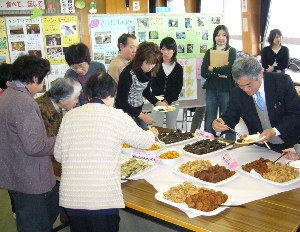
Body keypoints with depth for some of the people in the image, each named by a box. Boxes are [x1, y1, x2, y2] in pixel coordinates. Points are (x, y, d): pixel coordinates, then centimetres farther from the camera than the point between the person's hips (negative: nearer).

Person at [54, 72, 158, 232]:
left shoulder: (69, 116, 3)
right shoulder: (116, 116, -6)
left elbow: (58, 154, 11)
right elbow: (144, 141, 7)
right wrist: (153, 133, 30)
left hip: (71, 197, 4)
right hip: (103, 199, -3)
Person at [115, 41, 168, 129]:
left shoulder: (148, 71, -6)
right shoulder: (128, 74, -25)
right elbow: (121, 102, -22)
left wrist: (158, 102, -3)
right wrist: (141, 115, -25)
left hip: (139, 110, 7)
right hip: (126, 112, -7)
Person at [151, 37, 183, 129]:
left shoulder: (178, 68, 3)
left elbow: (179, 87, 0)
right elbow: (153, 84, -5)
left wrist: (168, 100, -11)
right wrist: (162, 99, -16)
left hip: (173, 102, 1)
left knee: (171, 128, 9)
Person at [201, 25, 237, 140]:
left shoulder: (232, 51, 3)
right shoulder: (209, 52, 11)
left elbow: (229, 69, -14)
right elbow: (203, 73, -1)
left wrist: (212, 69, -4)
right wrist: (219, 72, -12)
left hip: (227, 90, -3)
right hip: (211, 90, 3)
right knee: (209, 121, 5)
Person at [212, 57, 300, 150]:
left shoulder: (283, 81, -14)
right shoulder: (236, 93, -7)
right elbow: (230, 117, 2)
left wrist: (274, 131, -28)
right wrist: (219, 124, -23)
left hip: (289, 144, -2)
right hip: (260, 147, 3)